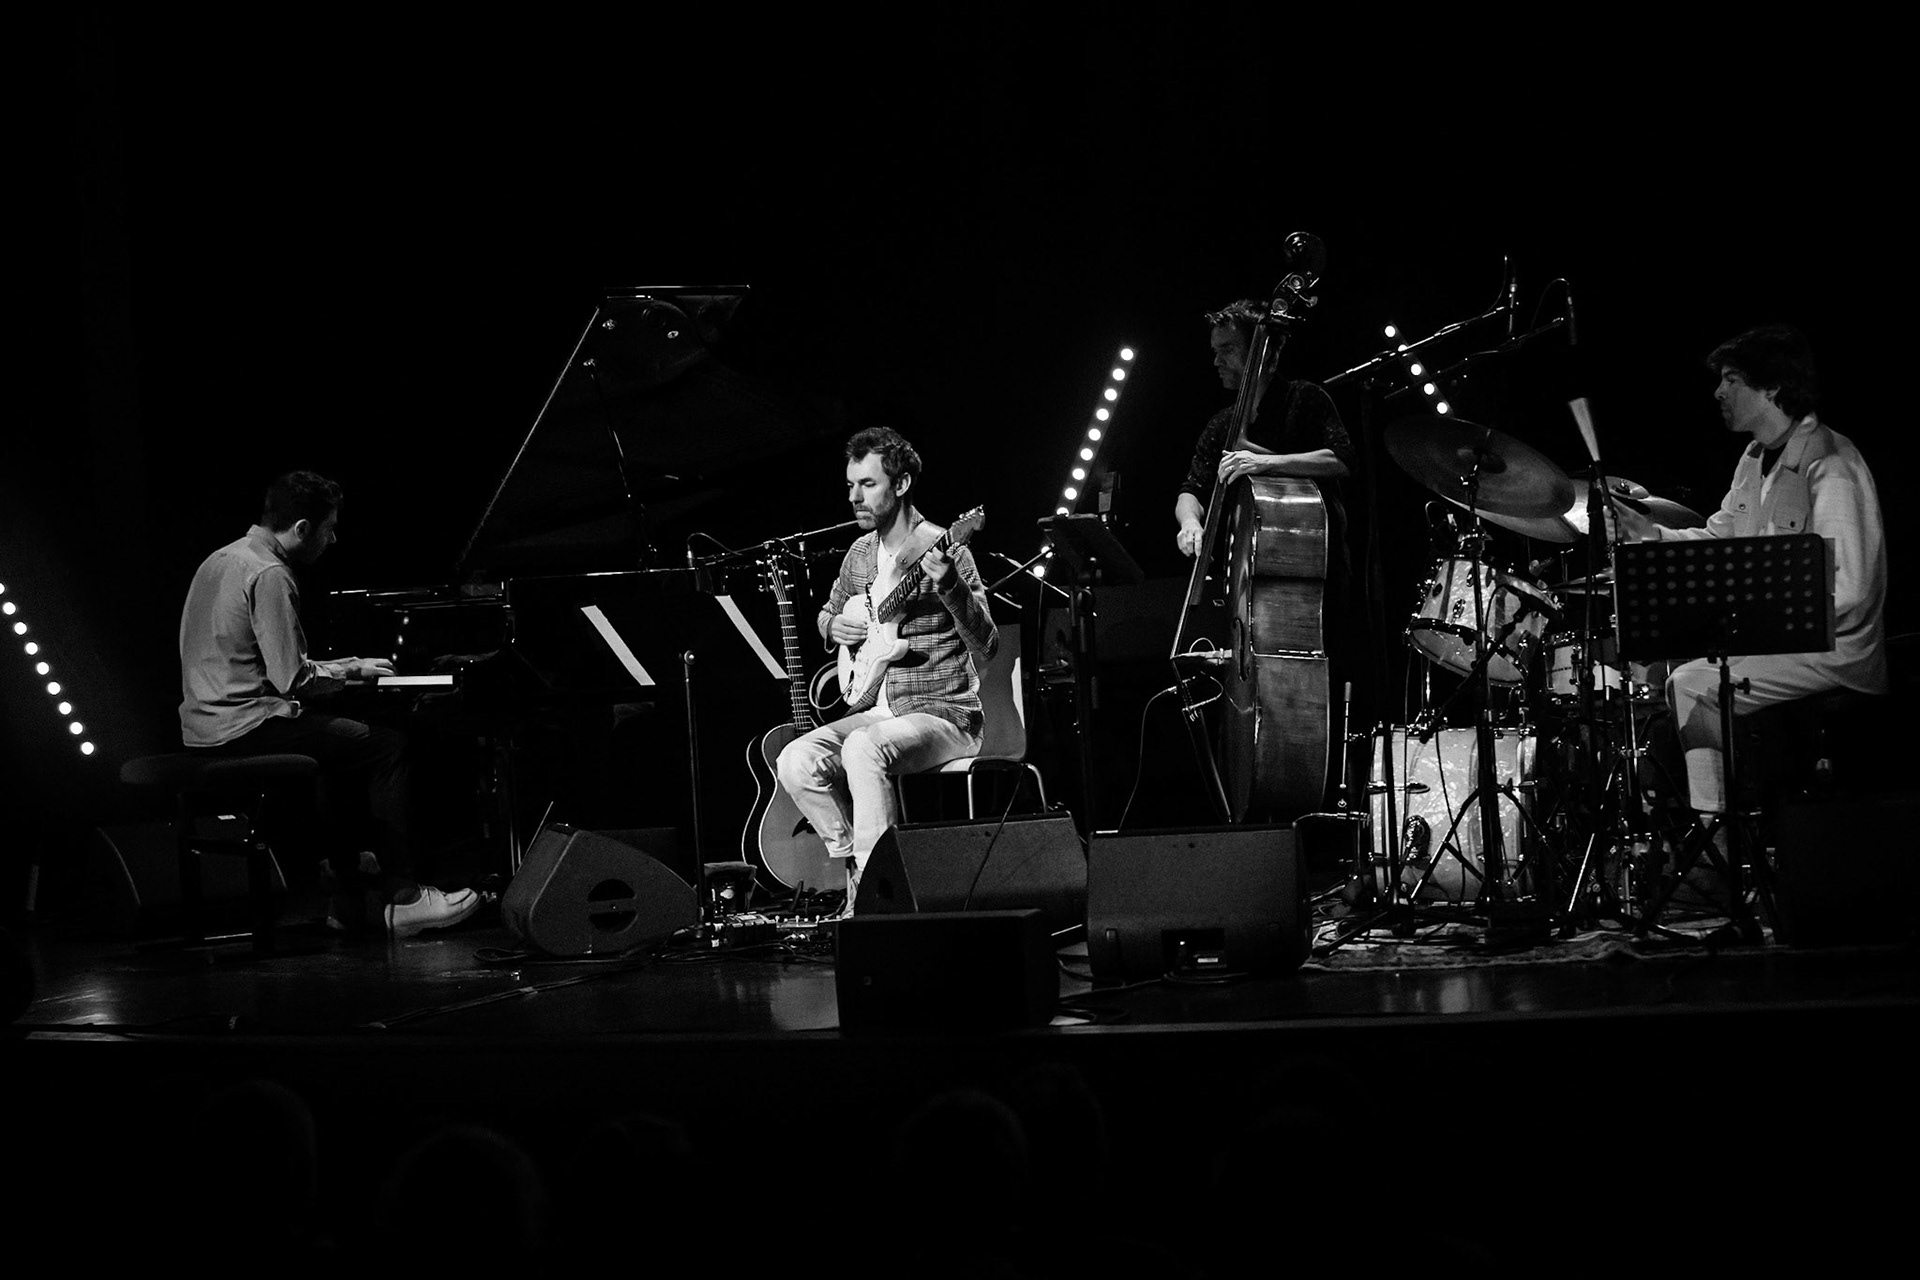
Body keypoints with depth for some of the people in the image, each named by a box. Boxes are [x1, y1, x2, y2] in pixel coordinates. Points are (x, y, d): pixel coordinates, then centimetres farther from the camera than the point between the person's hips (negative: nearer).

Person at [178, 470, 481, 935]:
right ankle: (399, 900, -5)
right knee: (388, 748, -5)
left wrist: (342, 667, 19)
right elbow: (292, 680, -21)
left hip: (203, 727, 10)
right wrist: (352, 670, -3)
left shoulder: (222, 560, 16)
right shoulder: (270, 575, -16)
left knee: (344, 742, 27)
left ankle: (351, 890, 25)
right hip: (245, 729, -10)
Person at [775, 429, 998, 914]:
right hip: (875, 710, 7)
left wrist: (950, 586, -34)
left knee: (862, 748, -36)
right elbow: (828, 611, 30)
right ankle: (857, 859, -3)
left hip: (942, 713, -7)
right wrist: (834, 626, 5)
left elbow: (985, 648, -18)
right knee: (795, 761, -18)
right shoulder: (860, 553, 11)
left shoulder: (944, 551, -10)